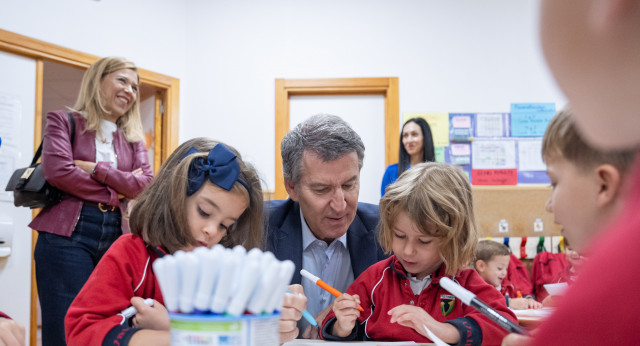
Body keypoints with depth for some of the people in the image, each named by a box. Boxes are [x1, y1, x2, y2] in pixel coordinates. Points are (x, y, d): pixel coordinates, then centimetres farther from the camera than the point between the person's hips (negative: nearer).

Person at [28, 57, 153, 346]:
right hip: (67, 234, -4)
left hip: (115, 235, 4)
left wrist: (96, 168, -7)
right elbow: (57, 169, -10)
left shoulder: (133, 139, 18)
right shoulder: (64, 121, 8)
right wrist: (114, 192, -4)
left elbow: (144, 185, 2)